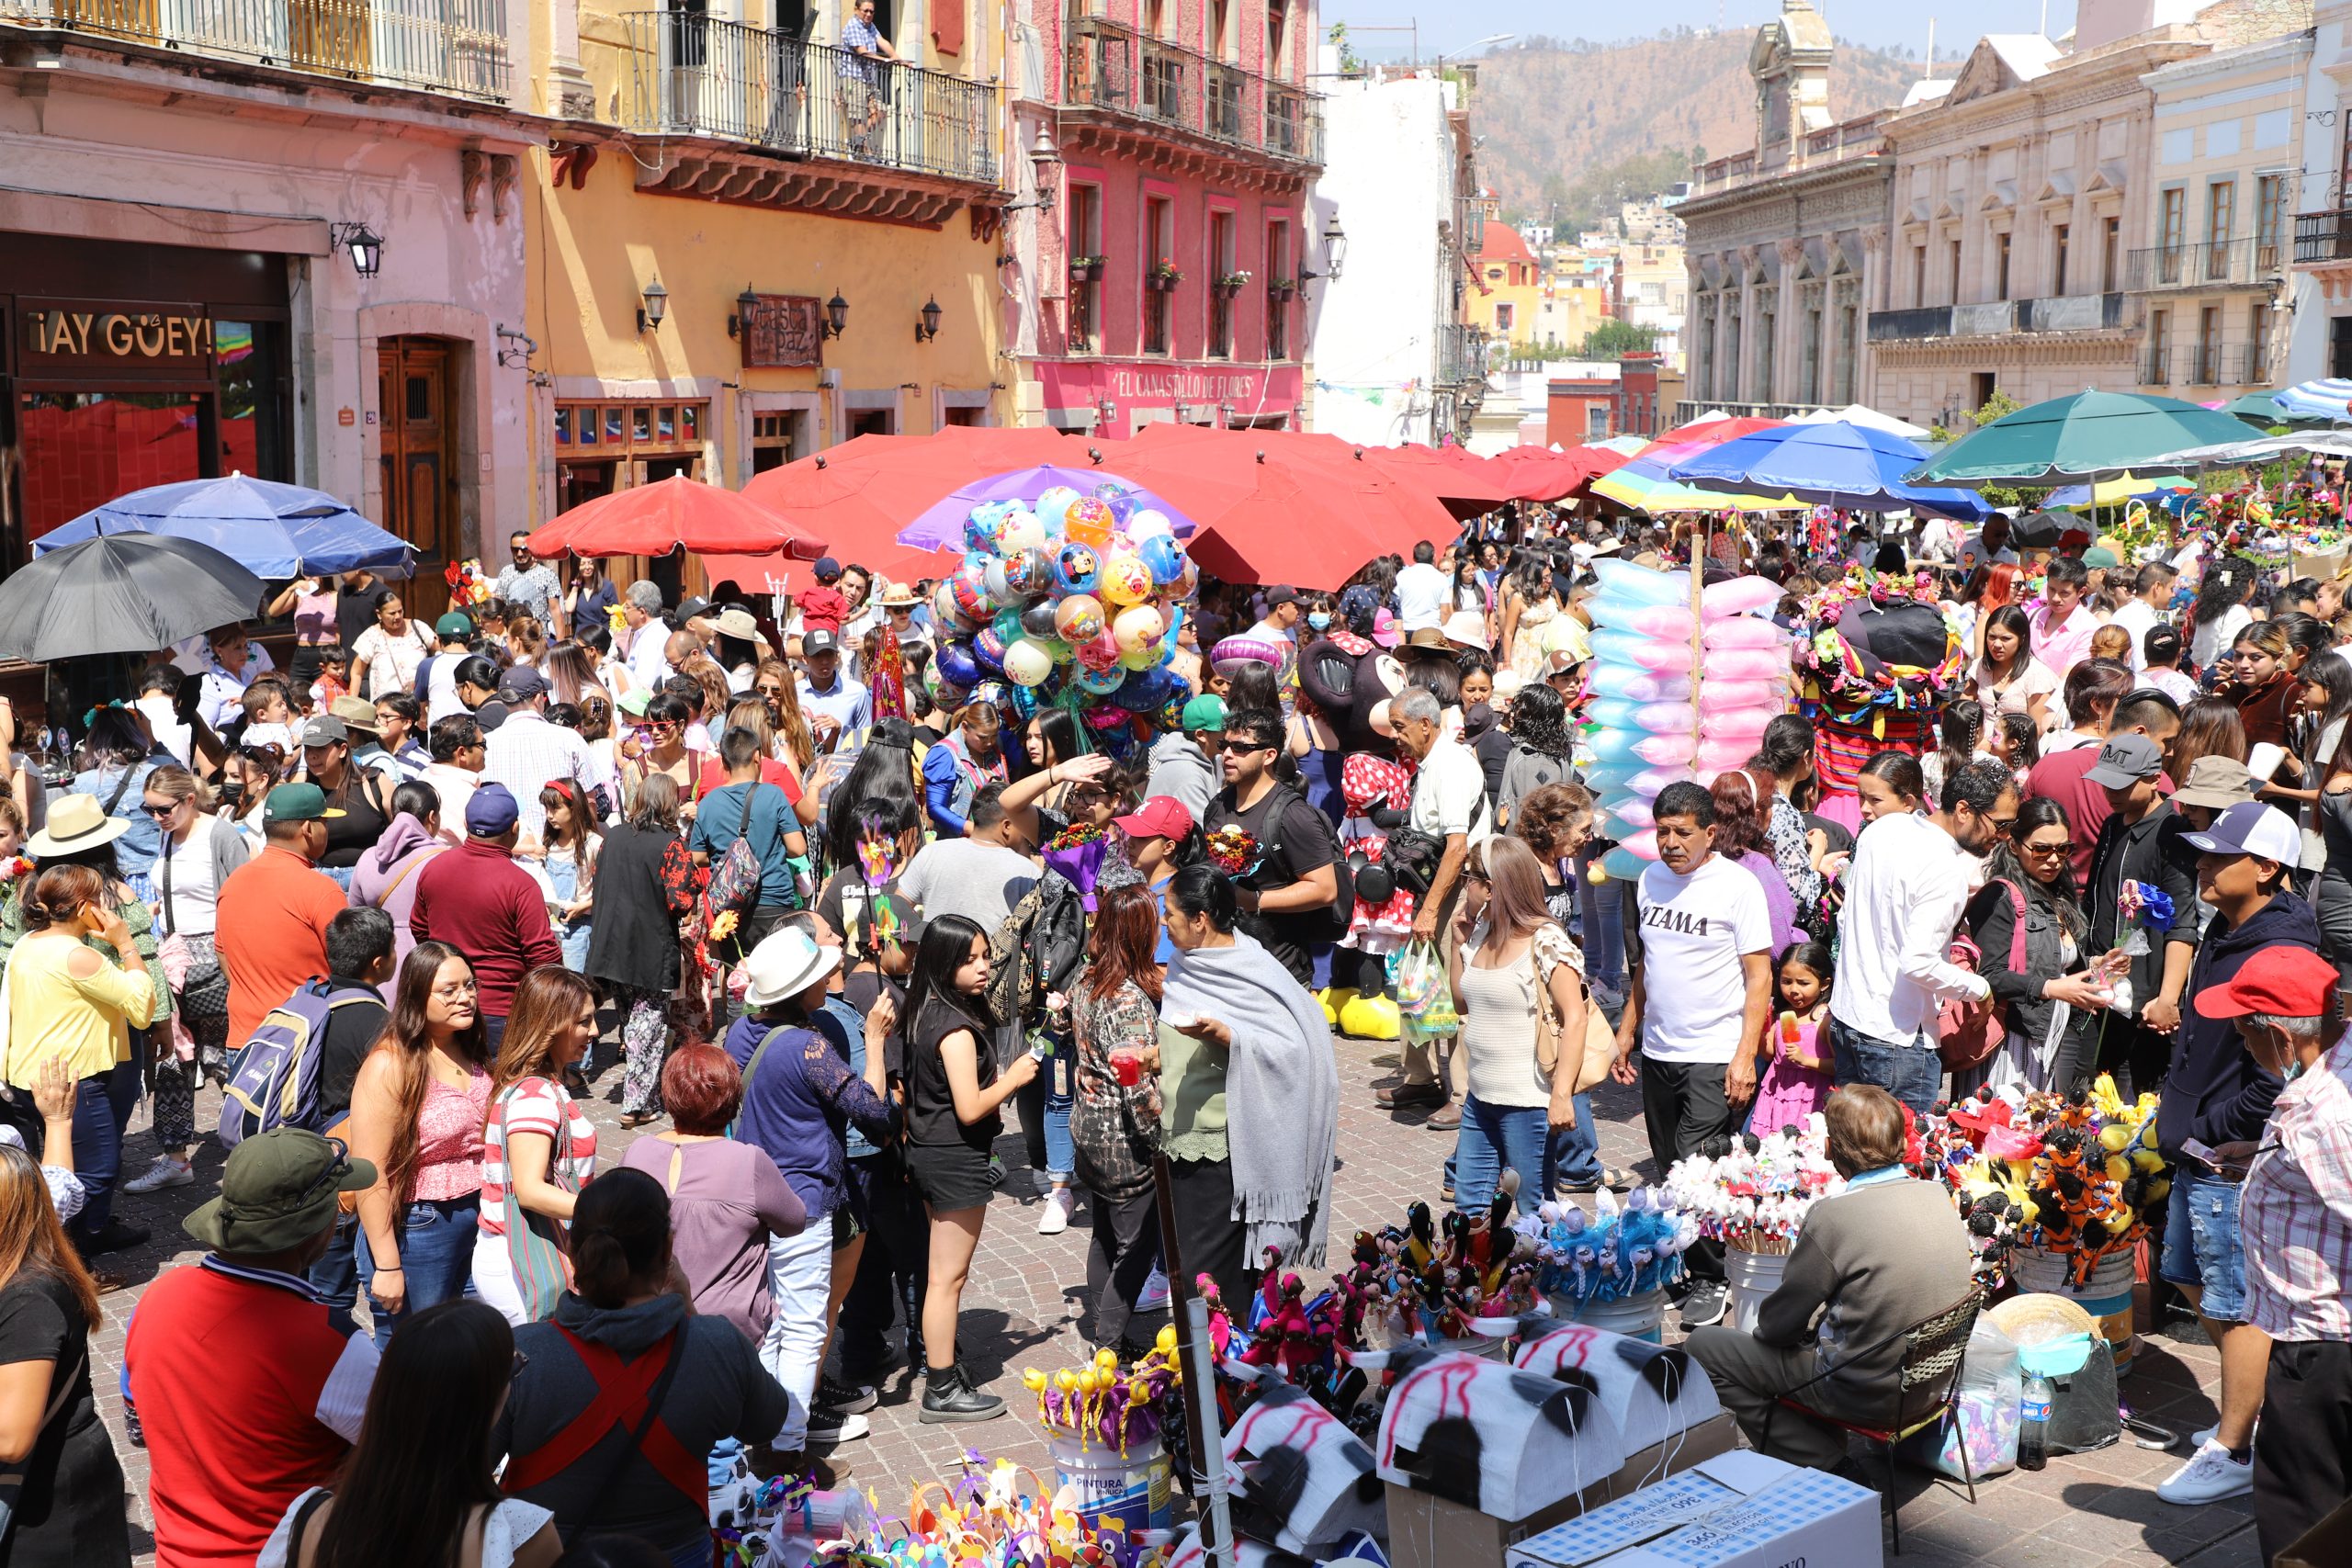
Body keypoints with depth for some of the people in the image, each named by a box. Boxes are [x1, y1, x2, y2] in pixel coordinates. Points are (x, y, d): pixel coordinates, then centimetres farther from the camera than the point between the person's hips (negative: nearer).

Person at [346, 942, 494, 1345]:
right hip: (417, 1231, -7)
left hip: (477, 1219, 7)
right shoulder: (390, 1066, -17)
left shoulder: (472, 1054, 6)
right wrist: (386, 1264, -19)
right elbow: (370, 1175, -19)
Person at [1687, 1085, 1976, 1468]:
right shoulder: (1938, 1196, -2)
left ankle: (1817, 1460, 5)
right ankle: (1828, 1453, 21)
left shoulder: (1834, 1215, -23)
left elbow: (1777, 1322, -13)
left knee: (1703, 1347, 3)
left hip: (1872, 1394, -7)